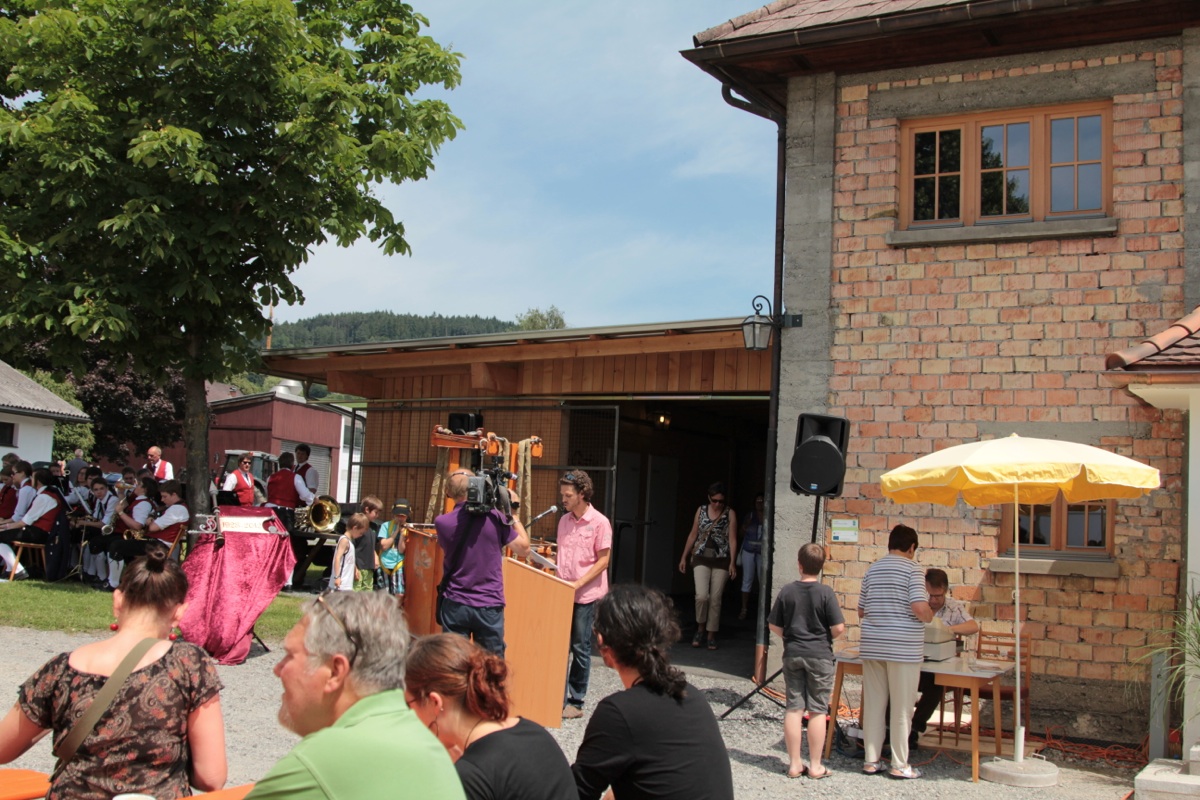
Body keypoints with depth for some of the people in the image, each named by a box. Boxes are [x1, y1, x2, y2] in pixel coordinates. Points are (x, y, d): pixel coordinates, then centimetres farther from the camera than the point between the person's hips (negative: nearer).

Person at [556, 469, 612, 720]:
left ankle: (576, 702, 11)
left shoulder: (599, 522, -9)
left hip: (585, 596, -6)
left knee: (580, 648, 3)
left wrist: (578, 583, -16)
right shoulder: (564, 521, 10)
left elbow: (603, 560, -10)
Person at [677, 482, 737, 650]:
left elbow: (732, 539, -5)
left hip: (721, 560, -1)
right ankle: (700, 628, 9)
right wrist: (684, 557, 11)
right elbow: (693, 535, 12)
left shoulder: (730, 514, -2)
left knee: (715, 599, 1)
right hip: (701, 559, 1)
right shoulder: (701, 510, 6)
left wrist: (732, 562, -13)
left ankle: (711, 636, 13)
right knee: (702, 595, -14)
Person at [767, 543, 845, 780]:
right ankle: (815, 766, 9)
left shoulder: (787, 591, -2)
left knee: (794, 708, 8)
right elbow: (838, 628, -13)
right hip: (820, 656, -3)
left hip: (792, 654, 3)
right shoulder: (825, 593, -11)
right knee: (817, 710, 4)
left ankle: (794, 764, 12)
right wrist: (825, 636, 8)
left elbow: (774, 626, 1)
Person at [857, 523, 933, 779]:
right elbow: (919, 608, -18)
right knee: (901, 708, 3)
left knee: (873, 705, 9)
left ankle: (870, 760, 14)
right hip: (903, 647, -5)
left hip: (872, 646, 5)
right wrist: (929, 617, 3)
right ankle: (899, 765, 8)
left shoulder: (872, 569, 11)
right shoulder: (912, 569, -6)